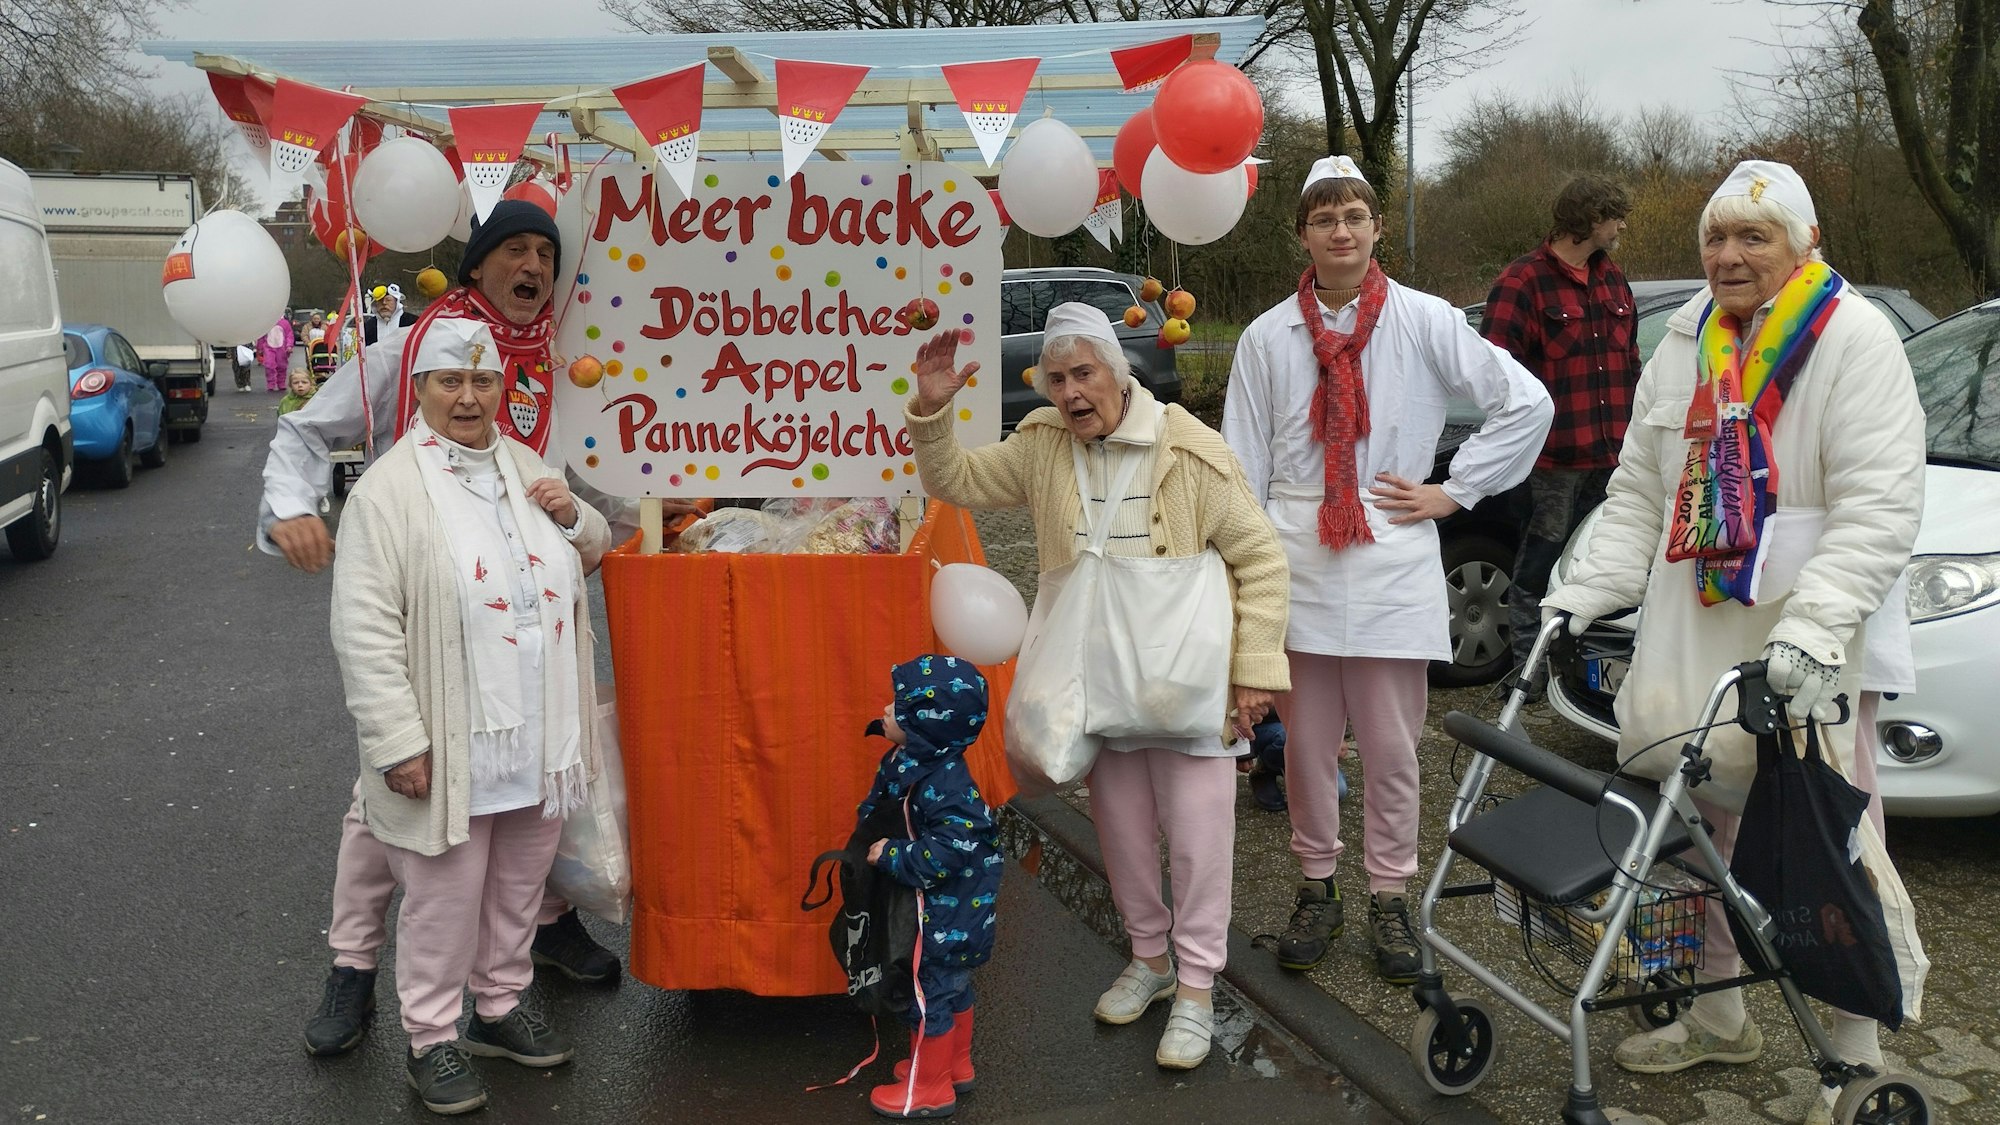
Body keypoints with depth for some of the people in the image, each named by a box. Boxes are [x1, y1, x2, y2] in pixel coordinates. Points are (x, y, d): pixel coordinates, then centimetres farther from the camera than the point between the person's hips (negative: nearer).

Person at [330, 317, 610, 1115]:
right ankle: (432, 1040, 23)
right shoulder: (387, 490, -11)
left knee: (519, 887, 19)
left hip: (540, 742, 6)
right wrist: (399, 742, -19)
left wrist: (574, 517, 0)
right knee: (445, 898, 5)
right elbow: (364, 630, -14)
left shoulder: (526, 467, 10)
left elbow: (591, 553, 24)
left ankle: (499, 1006, 38)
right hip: (452, 749, -6)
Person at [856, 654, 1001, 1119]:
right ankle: (955, 1065, 43)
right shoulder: (903, 762, -3)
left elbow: (948, 852, -34)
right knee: (950, 985, 24)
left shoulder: (946, 785, -31)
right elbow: (877, 804, 13)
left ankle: (929, 1089, 23)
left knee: (927, 992, 5)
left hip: (947, 916, -9)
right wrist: (870, 841, 0)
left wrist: (891, 855, -26)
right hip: (933, 907, 9)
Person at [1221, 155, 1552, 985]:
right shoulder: (1267, 338, 3)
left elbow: (1527, 402, 3)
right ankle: (1316, 891, 26)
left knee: (1391, 745, 5)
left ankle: (1390, 900, 21)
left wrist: (1454, 491, 0)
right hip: (1295, 566, 1)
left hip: (1391, 566, -1)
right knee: (1307, 741, 9)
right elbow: (1243, 468, 5)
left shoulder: (1424, 322, 0)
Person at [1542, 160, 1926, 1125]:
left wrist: (1812, 625, -26)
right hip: (1683, 638, 6)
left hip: (1798, 659, -6)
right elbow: (1640, 493, 16)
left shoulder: (1853, 337, -6)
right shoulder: (1686, 343, 13)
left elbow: (1880, 506, -15)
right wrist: (1587, 592, 4)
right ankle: (1714, 1018, 31)